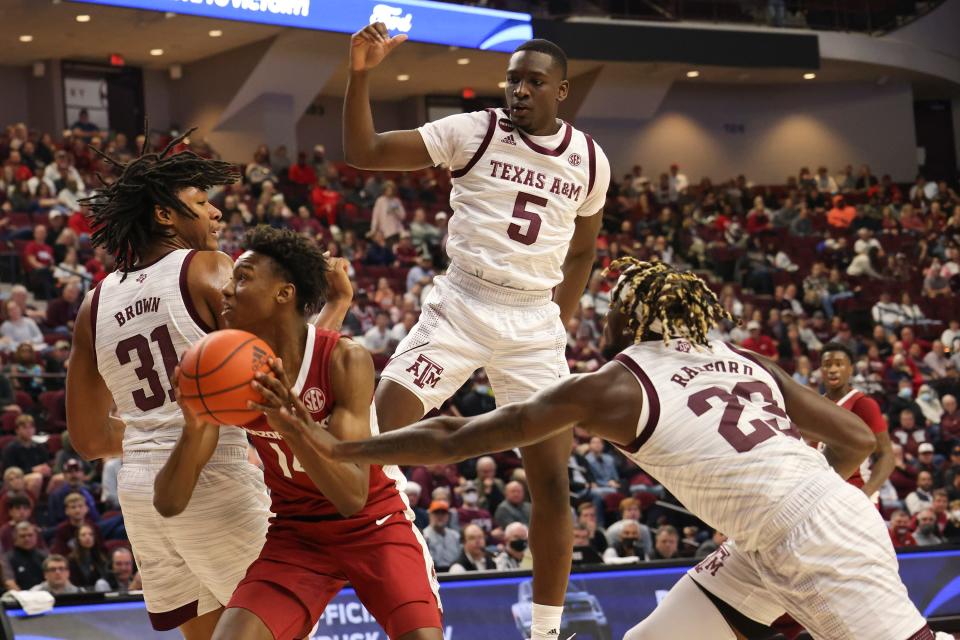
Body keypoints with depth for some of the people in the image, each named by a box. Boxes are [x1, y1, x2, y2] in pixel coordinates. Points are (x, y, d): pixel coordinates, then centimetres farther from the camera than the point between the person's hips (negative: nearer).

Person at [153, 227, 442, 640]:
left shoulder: (345, 360, -21)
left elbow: (353, 496, -29)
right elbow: (169, 505, -16)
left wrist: (292, 426, -44)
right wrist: (193, 430, -35)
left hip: (374, 525, -2)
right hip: (295, 534, 3)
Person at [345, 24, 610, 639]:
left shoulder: (589, 160, 4)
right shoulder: (473, 131, -5)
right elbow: (363, 152, -10)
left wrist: (560, 324, 14)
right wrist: (361, 73, -23)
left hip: (535, 322, 2)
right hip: (460, 307, -2)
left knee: (552, 482, 0)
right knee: (375, 437, -17)